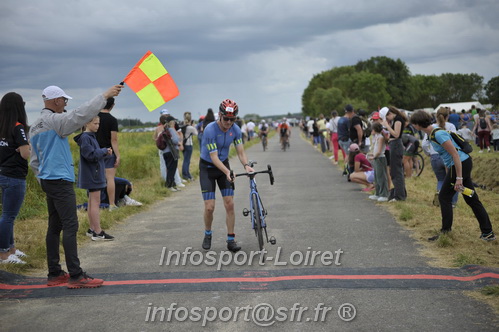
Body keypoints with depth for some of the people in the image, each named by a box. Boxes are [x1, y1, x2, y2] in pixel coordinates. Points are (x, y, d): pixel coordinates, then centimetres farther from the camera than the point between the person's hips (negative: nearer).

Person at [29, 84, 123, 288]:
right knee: (70, 226, -10)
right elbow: (81, 115, -24)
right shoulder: (55, 120, -13)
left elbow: (34, 161, 19)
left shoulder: (35, 127, 15)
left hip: (47, 180, 10)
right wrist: (105, 96, -20)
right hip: (60, 181, -10)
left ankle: (54, 274, 14)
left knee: (55, 226, 11)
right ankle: (76, 276, -11)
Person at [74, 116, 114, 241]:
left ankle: (93, 229, 21)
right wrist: (104, 151, -12)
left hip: (94, 174, 10)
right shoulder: (85, 138, -16)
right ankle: (97, 233, -8)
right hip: (91, 175, -10)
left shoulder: (92, 136, 14)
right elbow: (91, 155, -23)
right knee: (95, 202, -9)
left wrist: (105, 151, -1)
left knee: (92, 202, 14)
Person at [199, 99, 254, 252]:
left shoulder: (235, 130, -12)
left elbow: (241, 152, -10)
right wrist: (227, 172, -41)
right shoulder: (210, 130, -27)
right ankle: (207, 234, 18)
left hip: (224, 165, 4)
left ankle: (231, 240, 2)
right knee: (209, 207, -9)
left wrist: (246, 165, -31)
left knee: (229, 204, -5)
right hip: (207, 167, -4)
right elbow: (214, 157, -28)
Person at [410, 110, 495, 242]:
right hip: (465, 163, 10)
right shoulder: (432, 133, 10)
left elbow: (455, 154, -24)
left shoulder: (438, 135, -21)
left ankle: (446, 232, 5)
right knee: (472, 199, 12)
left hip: (461, 165, -10)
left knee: (444, 197, -2)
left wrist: (459, 178, -24)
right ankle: (488, 232, 16)